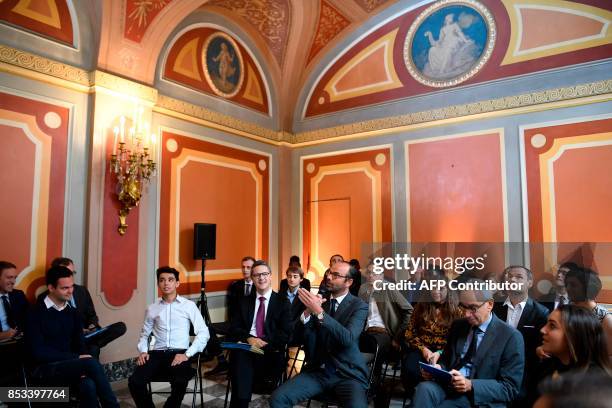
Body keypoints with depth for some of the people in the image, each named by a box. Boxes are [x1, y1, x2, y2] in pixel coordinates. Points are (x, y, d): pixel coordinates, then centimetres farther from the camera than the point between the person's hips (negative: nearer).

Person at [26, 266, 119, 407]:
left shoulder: (73, 312, 11)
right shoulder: (36, 313, -6)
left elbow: (80, 344, 10)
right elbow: (38, 352, -13)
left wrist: (82, 368, -11)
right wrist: (77, 358, -15)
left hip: (69, 366, 4)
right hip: (44, 369, -4)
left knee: (89, 385, -31)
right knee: (91, 363, -29)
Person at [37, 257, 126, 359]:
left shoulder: (82, 291, 17)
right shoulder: (44, 298, 3)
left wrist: (92, 325, -2)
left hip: (85, 334, 6)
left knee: (121, 327, -20)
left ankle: (91, 347, -26)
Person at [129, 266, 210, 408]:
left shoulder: (189, 305, 4)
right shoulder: (152, 308, 14)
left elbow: (203, 333, -1)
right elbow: (144, 334, 24)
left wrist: (187, 354, -13)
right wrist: (143, 351, 3)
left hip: (179, 353, -3)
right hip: (157, 353, 3)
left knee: (180, 383, -33)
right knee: (134, 382, -24)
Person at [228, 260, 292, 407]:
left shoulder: (282, 301, 8)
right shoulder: (245, 301, 19)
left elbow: (285, 333, 0)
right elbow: (234, 328, 10)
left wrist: (263, 341, -16)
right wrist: (249, 338, -11)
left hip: (270, 350, -2)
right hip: (245, 347, 2)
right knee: (239, 357, -33)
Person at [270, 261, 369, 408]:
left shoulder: (359, 305, -4)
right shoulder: (320, 300, 7)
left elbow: (348, 339, -21)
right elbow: (307, 340, 0)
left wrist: (319, 312, -29)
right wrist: (308, 312, -19)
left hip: (348, 374, -3)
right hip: (318, 371, 3)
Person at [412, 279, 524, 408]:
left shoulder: (511, 337, -5)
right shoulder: (457, 326, 12)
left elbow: (510, 388, -7)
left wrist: (471, 385, -20)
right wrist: (437, 368, -4)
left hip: (479, 398, -4)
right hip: (447, 386, 4)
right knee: (424, 388, -31)